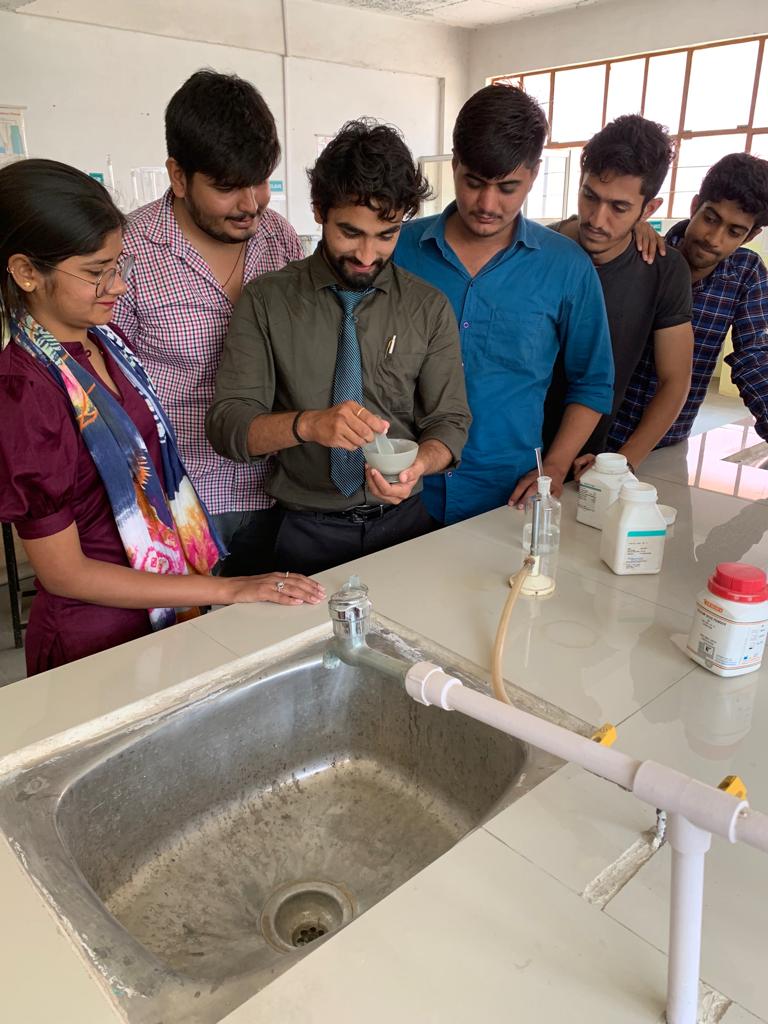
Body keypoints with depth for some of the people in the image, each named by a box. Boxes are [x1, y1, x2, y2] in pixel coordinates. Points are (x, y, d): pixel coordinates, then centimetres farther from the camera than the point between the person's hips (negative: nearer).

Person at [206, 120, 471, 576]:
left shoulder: (430, 308, 2)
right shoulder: (266, 301, -3)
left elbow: (450, 421, 2)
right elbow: (228, 425, -9)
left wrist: (419, 464, -21)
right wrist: (307, 424, -29)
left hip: (406, 519, 1)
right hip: (308, 530, -1)